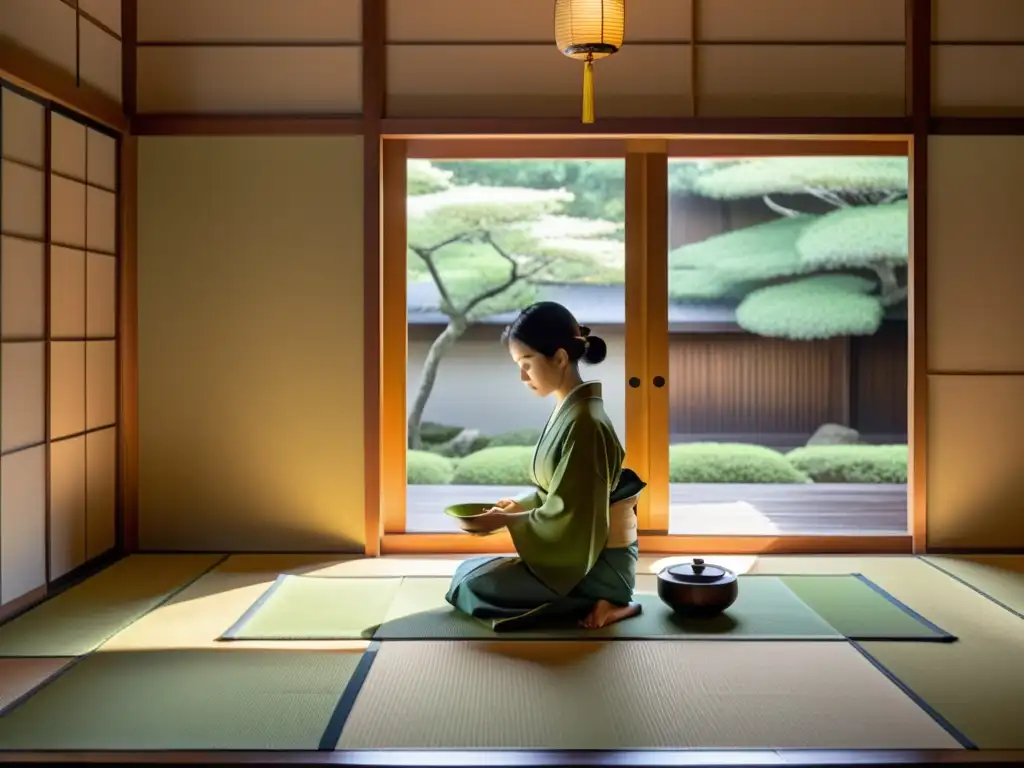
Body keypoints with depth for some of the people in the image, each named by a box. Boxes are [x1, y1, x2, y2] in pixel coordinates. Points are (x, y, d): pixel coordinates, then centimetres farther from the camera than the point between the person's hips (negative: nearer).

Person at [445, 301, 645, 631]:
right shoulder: (569, 408, 6)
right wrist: (520, 506, 5)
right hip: (583, 550, 10)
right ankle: (593, 601, 9)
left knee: (471, 583, -11)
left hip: (599, 563, -10)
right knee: (471, 570, 15)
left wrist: (507, 520, -11)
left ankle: (592, 605, -6)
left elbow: (568, 517, -22)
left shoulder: (583, 422, -24)